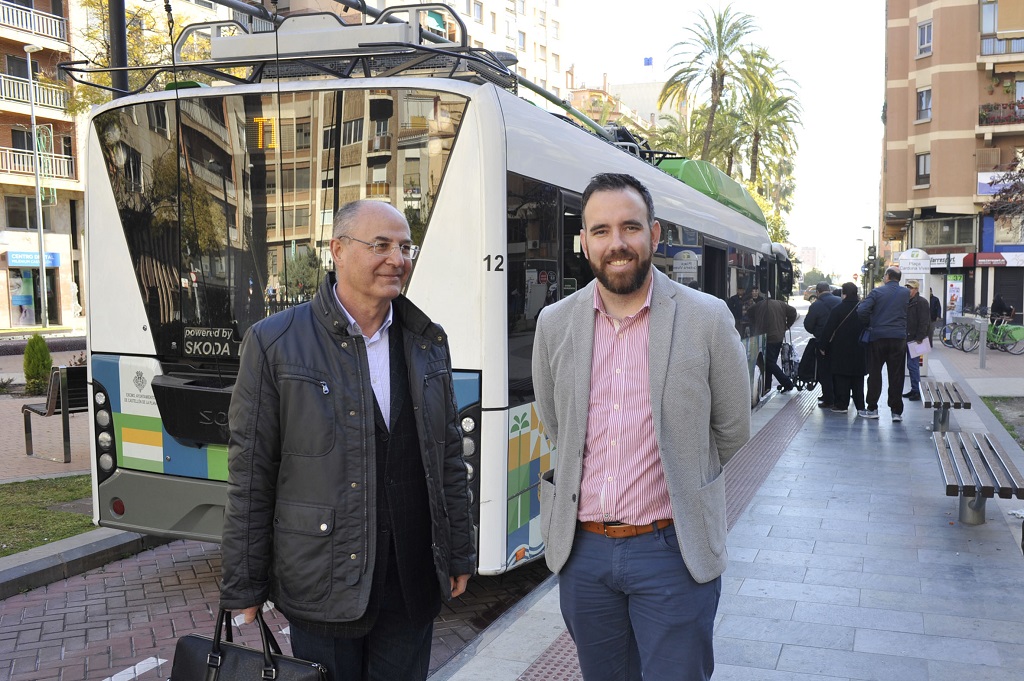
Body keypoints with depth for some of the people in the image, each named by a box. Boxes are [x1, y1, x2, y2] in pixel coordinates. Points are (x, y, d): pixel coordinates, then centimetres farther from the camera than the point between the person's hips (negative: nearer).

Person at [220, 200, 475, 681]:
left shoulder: (428, 341, 5)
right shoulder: (275, 343, -8)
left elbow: (449, 457, 10)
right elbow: (250, 476, -6)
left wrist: (458, 555, 11)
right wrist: (243, 587, -4)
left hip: (413, 583, 4)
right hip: (323, 586, -3)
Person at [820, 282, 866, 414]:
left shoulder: (837, 309, -11)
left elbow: (828, 330, -11)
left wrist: (824, 346, -2)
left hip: (841, 350, -4)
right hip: (859, 351, 5)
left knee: (841, 378, 2)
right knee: (857, 379, 10)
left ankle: (842, 405, 2)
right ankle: (860, 406, 12)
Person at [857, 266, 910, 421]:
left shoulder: (877, 292, -3)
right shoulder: (906, 293, 5)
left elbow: (861, 310, -12)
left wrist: (869, 324, 4)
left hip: (878, 337, -2)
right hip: (899, 338, 2)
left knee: (874, 373, 7)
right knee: (896, 375, 4)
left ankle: (872, 408, 10)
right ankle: (896, 411, 6)